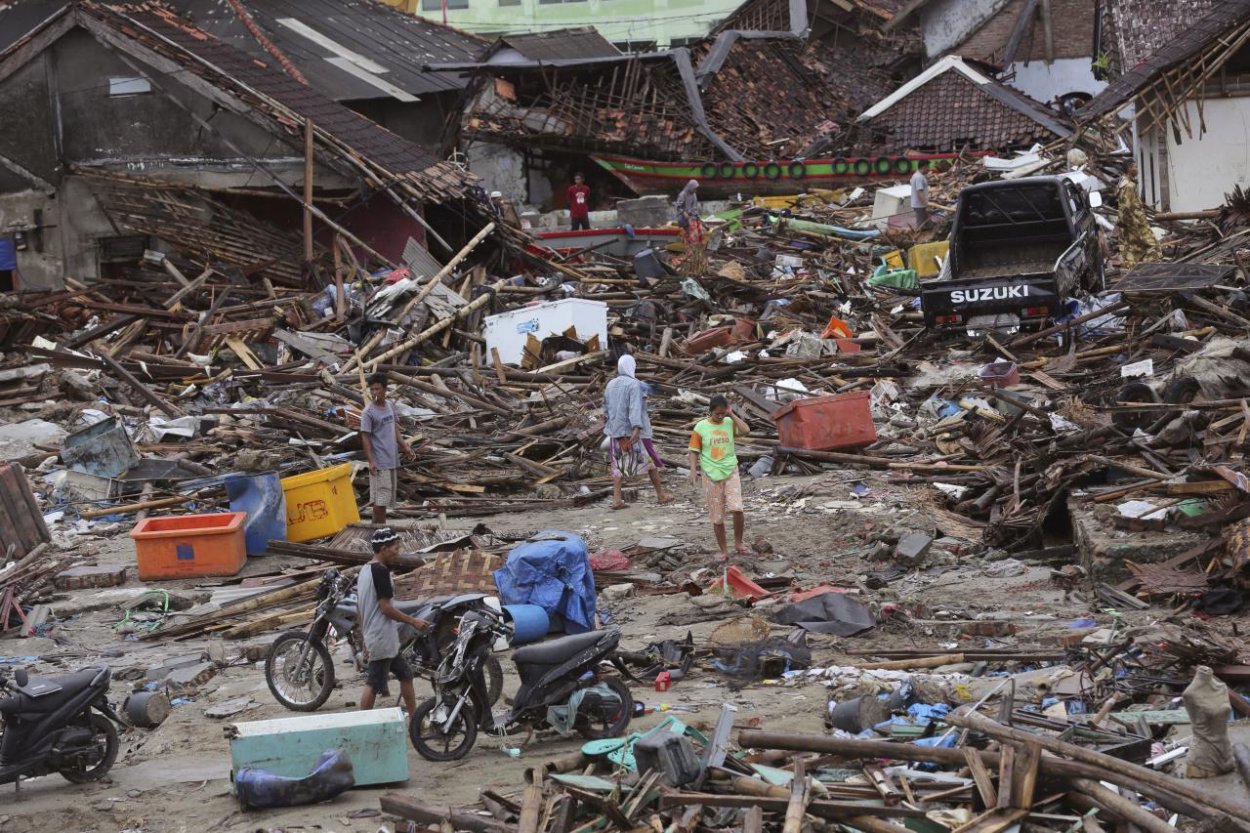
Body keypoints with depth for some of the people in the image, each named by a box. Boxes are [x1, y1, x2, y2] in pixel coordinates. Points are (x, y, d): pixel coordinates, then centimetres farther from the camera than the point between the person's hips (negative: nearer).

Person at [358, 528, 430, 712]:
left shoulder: (364, 570, 12)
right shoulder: (381, 571, -17)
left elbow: (359, 606, 17)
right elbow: (386, 608, -20)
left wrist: (365, 635, 23)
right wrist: (413, 621, -11)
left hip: (372, 636, 10)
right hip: (382, 639, -10)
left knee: (405, 675, 16)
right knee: (373, 685, -6)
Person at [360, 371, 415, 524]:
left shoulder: (390, 406, 8)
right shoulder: (368, 412, -13)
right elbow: (365, 437, -13)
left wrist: (405, 446, 6)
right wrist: (371, 461, -19)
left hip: (392, 459, 7)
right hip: (380, 462, -7)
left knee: (388, 496, 12)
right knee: (380, 498, -6)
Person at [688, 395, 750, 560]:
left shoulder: (729, 423, 2)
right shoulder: (701, 427, -2)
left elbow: (746, 431, -14)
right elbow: (694, 451, 1)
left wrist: (732, 415, -11)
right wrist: (693, 470, -9)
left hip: (730, 471, 0)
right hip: (711, 474, 0)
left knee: (737, 509, -16)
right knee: (717, 516, 4)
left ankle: (738, 543, 4)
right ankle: (724, 550, 15)